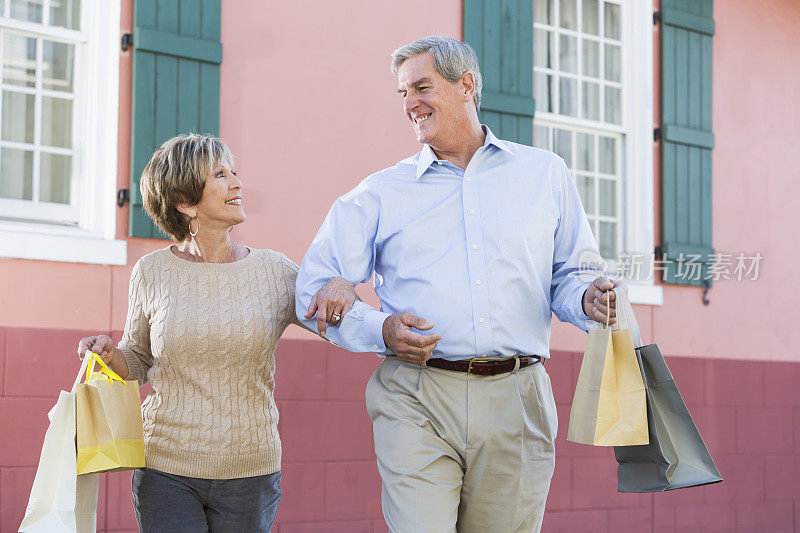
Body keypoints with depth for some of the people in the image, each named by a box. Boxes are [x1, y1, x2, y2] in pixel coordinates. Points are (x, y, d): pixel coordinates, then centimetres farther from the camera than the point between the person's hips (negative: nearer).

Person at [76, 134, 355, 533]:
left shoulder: (274, 271, 1)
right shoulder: (152, 272, 1)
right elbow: (140, 362, 13)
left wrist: (339, 288, -13)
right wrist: (110, 354, -9)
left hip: (250, 472, 1)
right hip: (166, 471, -1)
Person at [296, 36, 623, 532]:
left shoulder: (545, 173, 14)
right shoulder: (381, 193, 11)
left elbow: (570, 273, 16)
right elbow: (315, 288, 9)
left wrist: (590, 298, -7)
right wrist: (380, 330, -9)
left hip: (515, 401, 1)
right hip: (417, 402, -1)